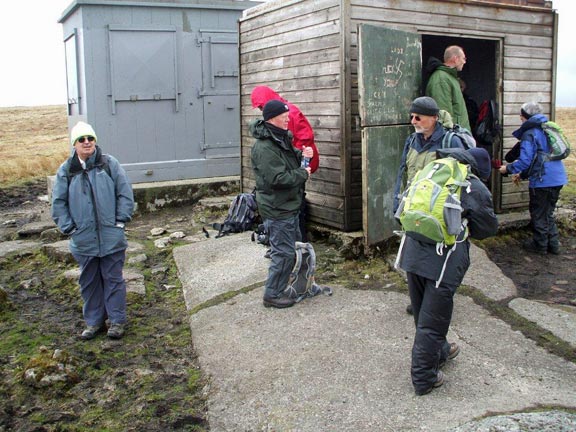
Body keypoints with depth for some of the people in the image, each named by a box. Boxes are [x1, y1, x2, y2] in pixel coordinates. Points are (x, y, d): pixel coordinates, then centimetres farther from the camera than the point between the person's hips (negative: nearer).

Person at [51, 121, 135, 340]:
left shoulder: (109, 163, 0)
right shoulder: (66, 170, 4)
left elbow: (125, 193, 1)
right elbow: (58, 202, 7)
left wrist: (121, 220, -5)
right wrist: (69, 227, -1)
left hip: (111, 237, -2)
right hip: (83, 239, 2)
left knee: (113, 279, 6)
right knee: (89, 281, 12)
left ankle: (117, 321, 18)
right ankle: (93, 322, 26)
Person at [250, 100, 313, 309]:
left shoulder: (282, 138, 10)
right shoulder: (264, 147, -22)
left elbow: (289, 159, 26)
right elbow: (277, 178, -28)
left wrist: (302, 154, 4)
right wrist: (302, 174, -15)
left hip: (289, 205, 11)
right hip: (277, 209, -11)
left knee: (294, 246, 21)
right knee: (284, 252, -4)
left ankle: (282, 286, 35)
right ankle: (272, 295, 9)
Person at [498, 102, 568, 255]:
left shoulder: (529, 133, -10)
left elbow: (525, 160, -18)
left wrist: (508, 169, -2)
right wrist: (523, 174, 26)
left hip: (543, 180, -8)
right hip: (558, 178, 8)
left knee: (538, 214, 6)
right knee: (548, 213, 20)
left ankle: (540, 245, 16)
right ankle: (553, 244, 24)